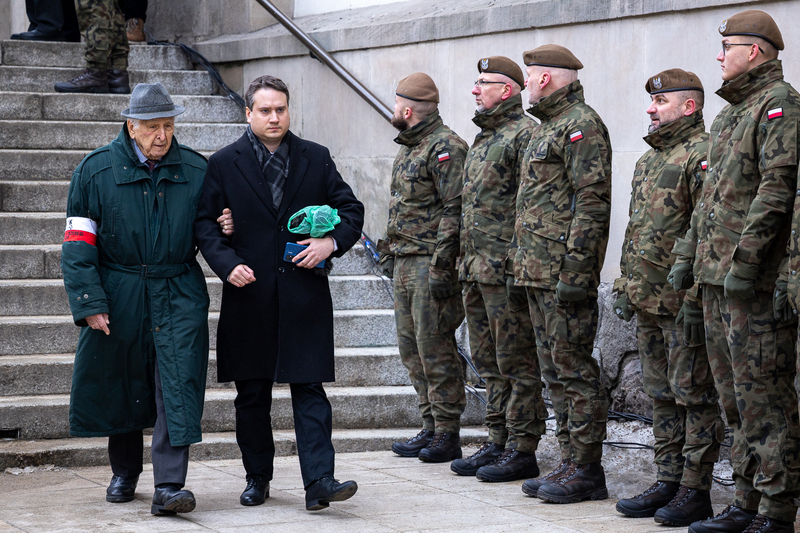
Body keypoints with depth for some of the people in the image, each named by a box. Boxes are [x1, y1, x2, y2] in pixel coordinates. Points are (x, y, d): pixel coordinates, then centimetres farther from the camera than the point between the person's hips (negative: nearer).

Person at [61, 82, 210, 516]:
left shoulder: (196, 170, 2)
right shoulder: (96, 170, -2)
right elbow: (78, 242, -2)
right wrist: (89, 302, -10)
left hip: (178, 295, 0)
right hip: (118, 295, 1)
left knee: (177, 384, -12)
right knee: (119, 383, 11)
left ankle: (169, 485, -14)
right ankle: (124, 473, 31)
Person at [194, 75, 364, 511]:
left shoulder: (316, 159, 8)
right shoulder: (224, 164, 5)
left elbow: (351, 209, 12)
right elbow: (204, 223, 4)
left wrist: (333, 242, -7)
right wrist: (227, 263, -12)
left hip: (304, 295, 0)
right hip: (249, 293, 0)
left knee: (309, 389, -6)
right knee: (251, 394, 9)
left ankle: (318, 482, -9)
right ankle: (257, 478, 21)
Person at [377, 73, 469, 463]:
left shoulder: (446, 147, -12)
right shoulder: (408, 149, 19)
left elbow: (455, 211, -18)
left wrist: (441, 266, -22)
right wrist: (388, 252, 23)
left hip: (430, 264, -10)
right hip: (405, 263, 10)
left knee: (435, 348, -7)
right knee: (412, 349, 11)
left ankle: (447, 435, -2)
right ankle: (430, 428, 18)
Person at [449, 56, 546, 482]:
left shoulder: (523, 135, -10)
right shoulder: (483, 139, 20)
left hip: (505, 269, -10)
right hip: (476, 271, 10)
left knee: (517, 363, -5)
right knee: (490, 362, 13)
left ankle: (521, 451, -2)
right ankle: (498, 443, 20)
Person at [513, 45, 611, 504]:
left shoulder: (582, 125, -11)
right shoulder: (548, 127, 21)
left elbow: (592, 201, -18)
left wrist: (575, 269, -23)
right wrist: (523, 266, 22)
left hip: (565, 269, -10)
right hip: (540, 272, 11)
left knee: (573, 366, -7)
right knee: (555, 369, 11)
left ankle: (586, 471, -3)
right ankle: (571, 462, 16)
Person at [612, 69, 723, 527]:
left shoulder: (704, 154, -10)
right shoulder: (649, 160, 19)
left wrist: (696, 295, -21)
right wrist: (624, 288, 19)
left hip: (683, 300, -9)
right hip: (648, 300, 9)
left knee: (694, 394, -3)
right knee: (662, 394, 13)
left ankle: (696, 490, 0)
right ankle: (668, 481, 20)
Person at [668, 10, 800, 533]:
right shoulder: (730, 114, 21)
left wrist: (746, 259, -22)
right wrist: (688, 253, 20)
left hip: (757, 281, -10)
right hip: (717, 278, 10)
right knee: (736, 397, 12)